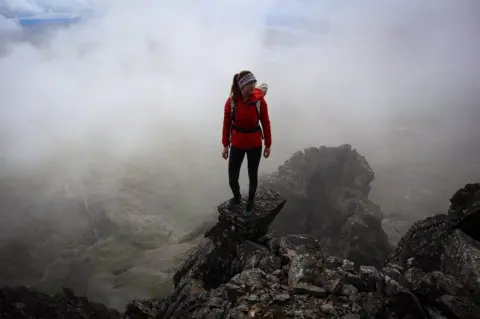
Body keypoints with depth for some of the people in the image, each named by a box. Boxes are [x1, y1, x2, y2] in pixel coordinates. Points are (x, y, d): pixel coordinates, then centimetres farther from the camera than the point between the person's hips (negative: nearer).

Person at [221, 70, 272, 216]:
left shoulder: (259, 100, -15)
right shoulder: (231, 101, -14)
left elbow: (265, 123, -6)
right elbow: (227, 124, -3)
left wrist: (268, 145, -1)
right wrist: (225, 145, 1)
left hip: (255, 145, 0)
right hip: (237, 144, 1)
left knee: (252, 175, 14)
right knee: (232, 178, 7)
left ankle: (250, 203, 39)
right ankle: (237, 197, 40)